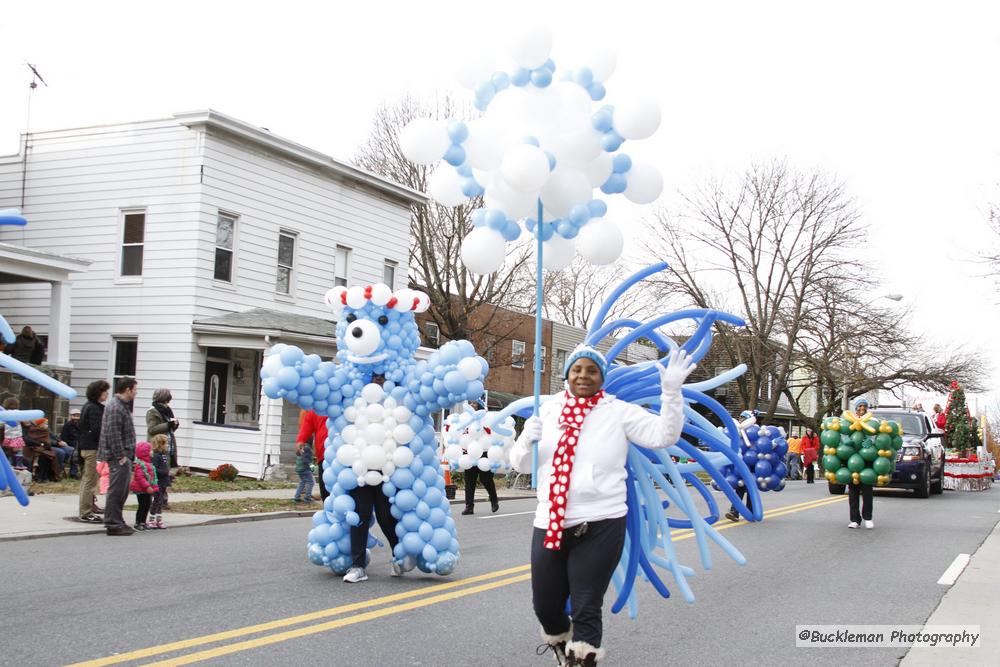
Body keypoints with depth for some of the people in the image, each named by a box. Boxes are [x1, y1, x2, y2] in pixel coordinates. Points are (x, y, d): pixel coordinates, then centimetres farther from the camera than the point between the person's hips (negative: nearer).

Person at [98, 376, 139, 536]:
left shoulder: (122, 405, 18)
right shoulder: (115, 407, -16)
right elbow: (113, 434, -22)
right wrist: (121, 456, -21)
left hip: (124, 455, 11)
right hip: (118, 457, -11)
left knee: (122, 490, 16)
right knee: (116, 490, -7)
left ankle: (117, 521, 25)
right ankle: (113, 525, -3)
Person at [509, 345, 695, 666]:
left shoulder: (619, 411, 2)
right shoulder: (548, 411, 10)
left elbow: (663, 436, -8)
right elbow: (520, 464, 12)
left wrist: (671, 391, -19)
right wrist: (528, 439, -10)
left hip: (599, 526, -4)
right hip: (549, 524, 4)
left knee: (586, 610, 0)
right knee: (544, 605, 14)